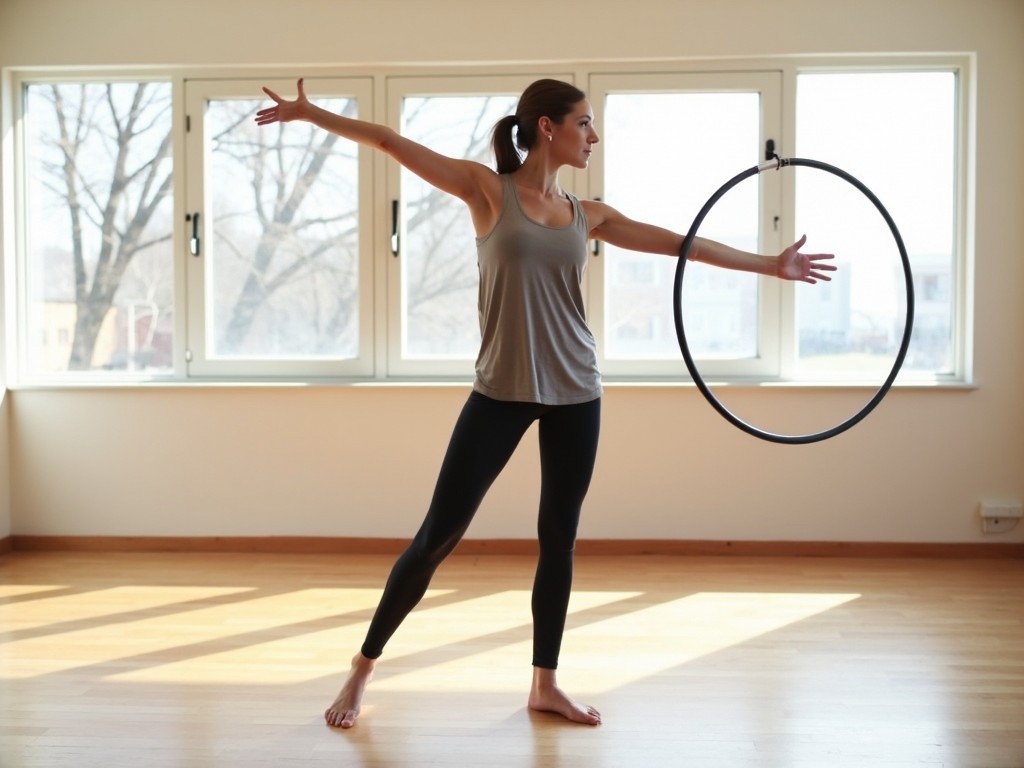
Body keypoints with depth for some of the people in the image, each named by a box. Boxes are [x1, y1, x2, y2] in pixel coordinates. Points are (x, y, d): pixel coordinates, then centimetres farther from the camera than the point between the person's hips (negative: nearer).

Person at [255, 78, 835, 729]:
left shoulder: (588, 215, 9)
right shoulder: (489, 190, -3)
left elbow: (683, 244, 13)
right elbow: (391, 141, -6)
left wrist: (771, 265, 17)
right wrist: (311, 113, -11)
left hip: (575, 394, 5)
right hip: (501, 392, -4)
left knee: (560, 538, 9)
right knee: (439, 533, -2)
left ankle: (545, 684, 23)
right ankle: (364, 668, 14)